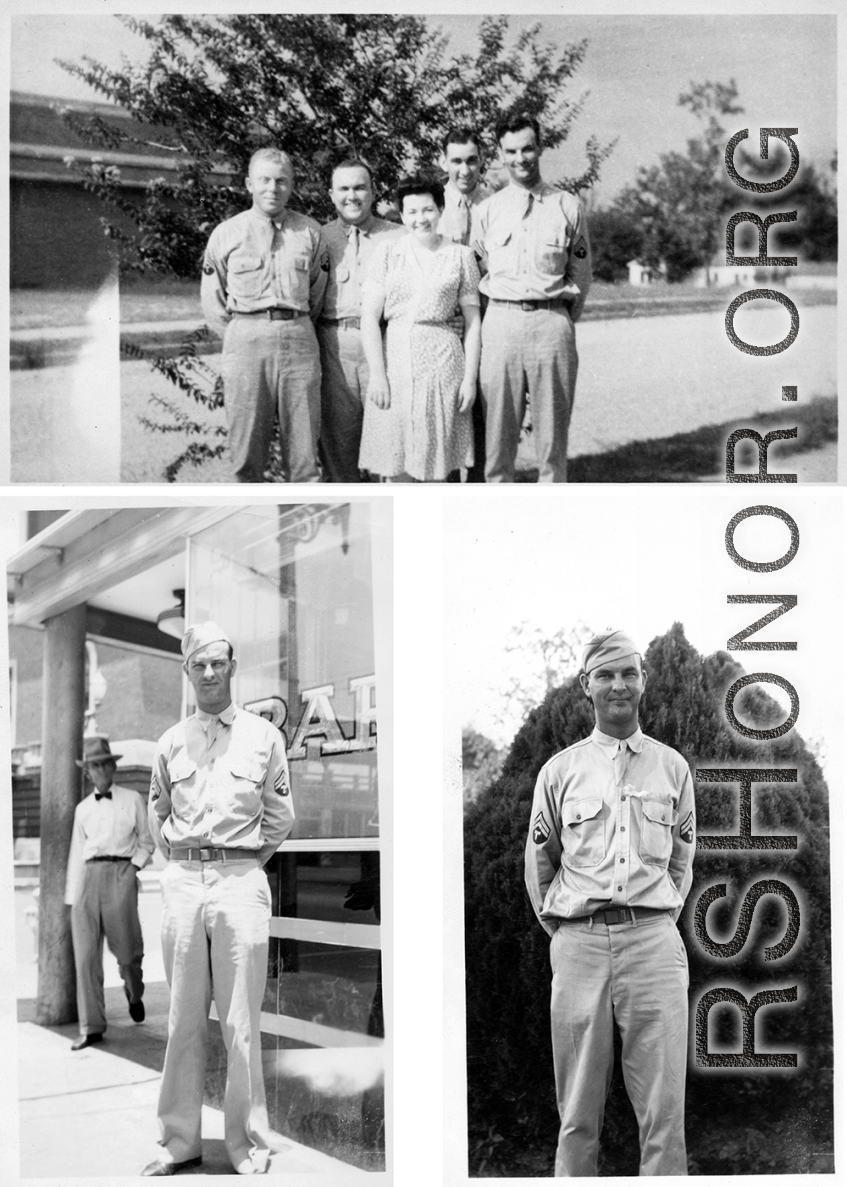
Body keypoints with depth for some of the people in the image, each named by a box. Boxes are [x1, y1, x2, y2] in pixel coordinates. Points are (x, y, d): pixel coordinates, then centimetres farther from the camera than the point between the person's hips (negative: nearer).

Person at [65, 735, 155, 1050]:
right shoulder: (83, 809, 14)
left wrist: (133, 867, -4)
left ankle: (134, 995, 33)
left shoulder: (132, 800, 8)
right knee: (85, 955, -4)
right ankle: (91, 1027, -1)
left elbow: (146, 843, 12)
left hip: (120, 874, -2)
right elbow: (76, 854, 16)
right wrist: (72, 896, 11)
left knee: (126, 948, -2)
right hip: (89, 876, 2)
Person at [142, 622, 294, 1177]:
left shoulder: (263, 736, 5)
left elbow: (280, 818, 9)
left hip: (241, 881, -3)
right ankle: (180, 1142, 11)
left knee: (241, 1023, -3)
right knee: (183, 1020, 5)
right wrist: (181, 855, 12)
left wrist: (242, 860, 8)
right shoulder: (171, 742, 12)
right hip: (182, 881, 3)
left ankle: (249, 1148, 3)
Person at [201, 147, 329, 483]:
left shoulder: (310, 232, 10)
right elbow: (212, 300, 11)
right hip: (245, 340, -1)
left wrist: (296, 330, 11)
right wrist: (240, 338, 5)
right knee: (247, 450, 0)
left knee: (303, 448, 1)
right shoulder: (226, 234, 7)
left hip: (298, 339, 1)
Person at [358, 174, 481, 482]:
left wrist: (470, 378, -1)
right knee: (398, 465, 2)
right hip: (395, 361, 1)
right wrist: (377, 374, -7)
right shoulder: (387, 252, 5)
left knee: (434, 468, 2)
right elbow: (369, 316, 2)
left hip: (442, 361, -1)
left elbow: (472, 321, 6)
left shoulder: (460, 256, 6)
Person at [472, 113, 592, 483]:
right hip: (501, 322, 1)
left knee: (552, 431, 1)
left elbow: (581, 275, 12)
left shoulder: (568, 207, 7)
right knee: (497, 430, -1)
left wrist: (561, 323, 10)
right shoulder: (486, 210, 9)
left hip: (552, 322, -1)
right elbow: (475, 272, 13)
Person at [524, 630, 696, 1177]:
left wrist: (663, 917, 11)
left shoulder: (673, 767, 11)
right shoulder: (560, 770, 8)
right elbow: (539, 862, 14)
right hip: (579, 942, 0)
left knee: (664, 1108, -2)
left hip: (654, 941, 0)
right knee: (578, 1110, 4)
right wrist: (560, 929, 10)